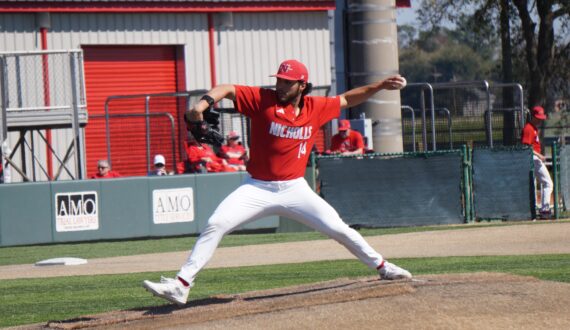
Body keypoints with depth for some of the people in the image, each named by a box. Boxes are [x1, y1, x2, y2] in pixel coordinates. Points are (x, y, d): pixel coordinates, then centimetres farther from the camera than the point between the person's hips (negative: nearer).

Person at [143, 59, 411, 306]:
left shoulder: (315, 108, 1)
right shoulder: (263, 99, -8)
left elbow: (347, 100, 17)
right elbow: (228, 89, -19)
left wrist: (381, 85, 11)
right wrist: (205, 102, -39)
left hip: (295, 189, 2)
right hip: (257, 188, -2)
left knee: (339, 229, -1)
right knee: (215, 224, -17)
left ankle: (382, 267, 22)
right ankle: (181, 285, -16)